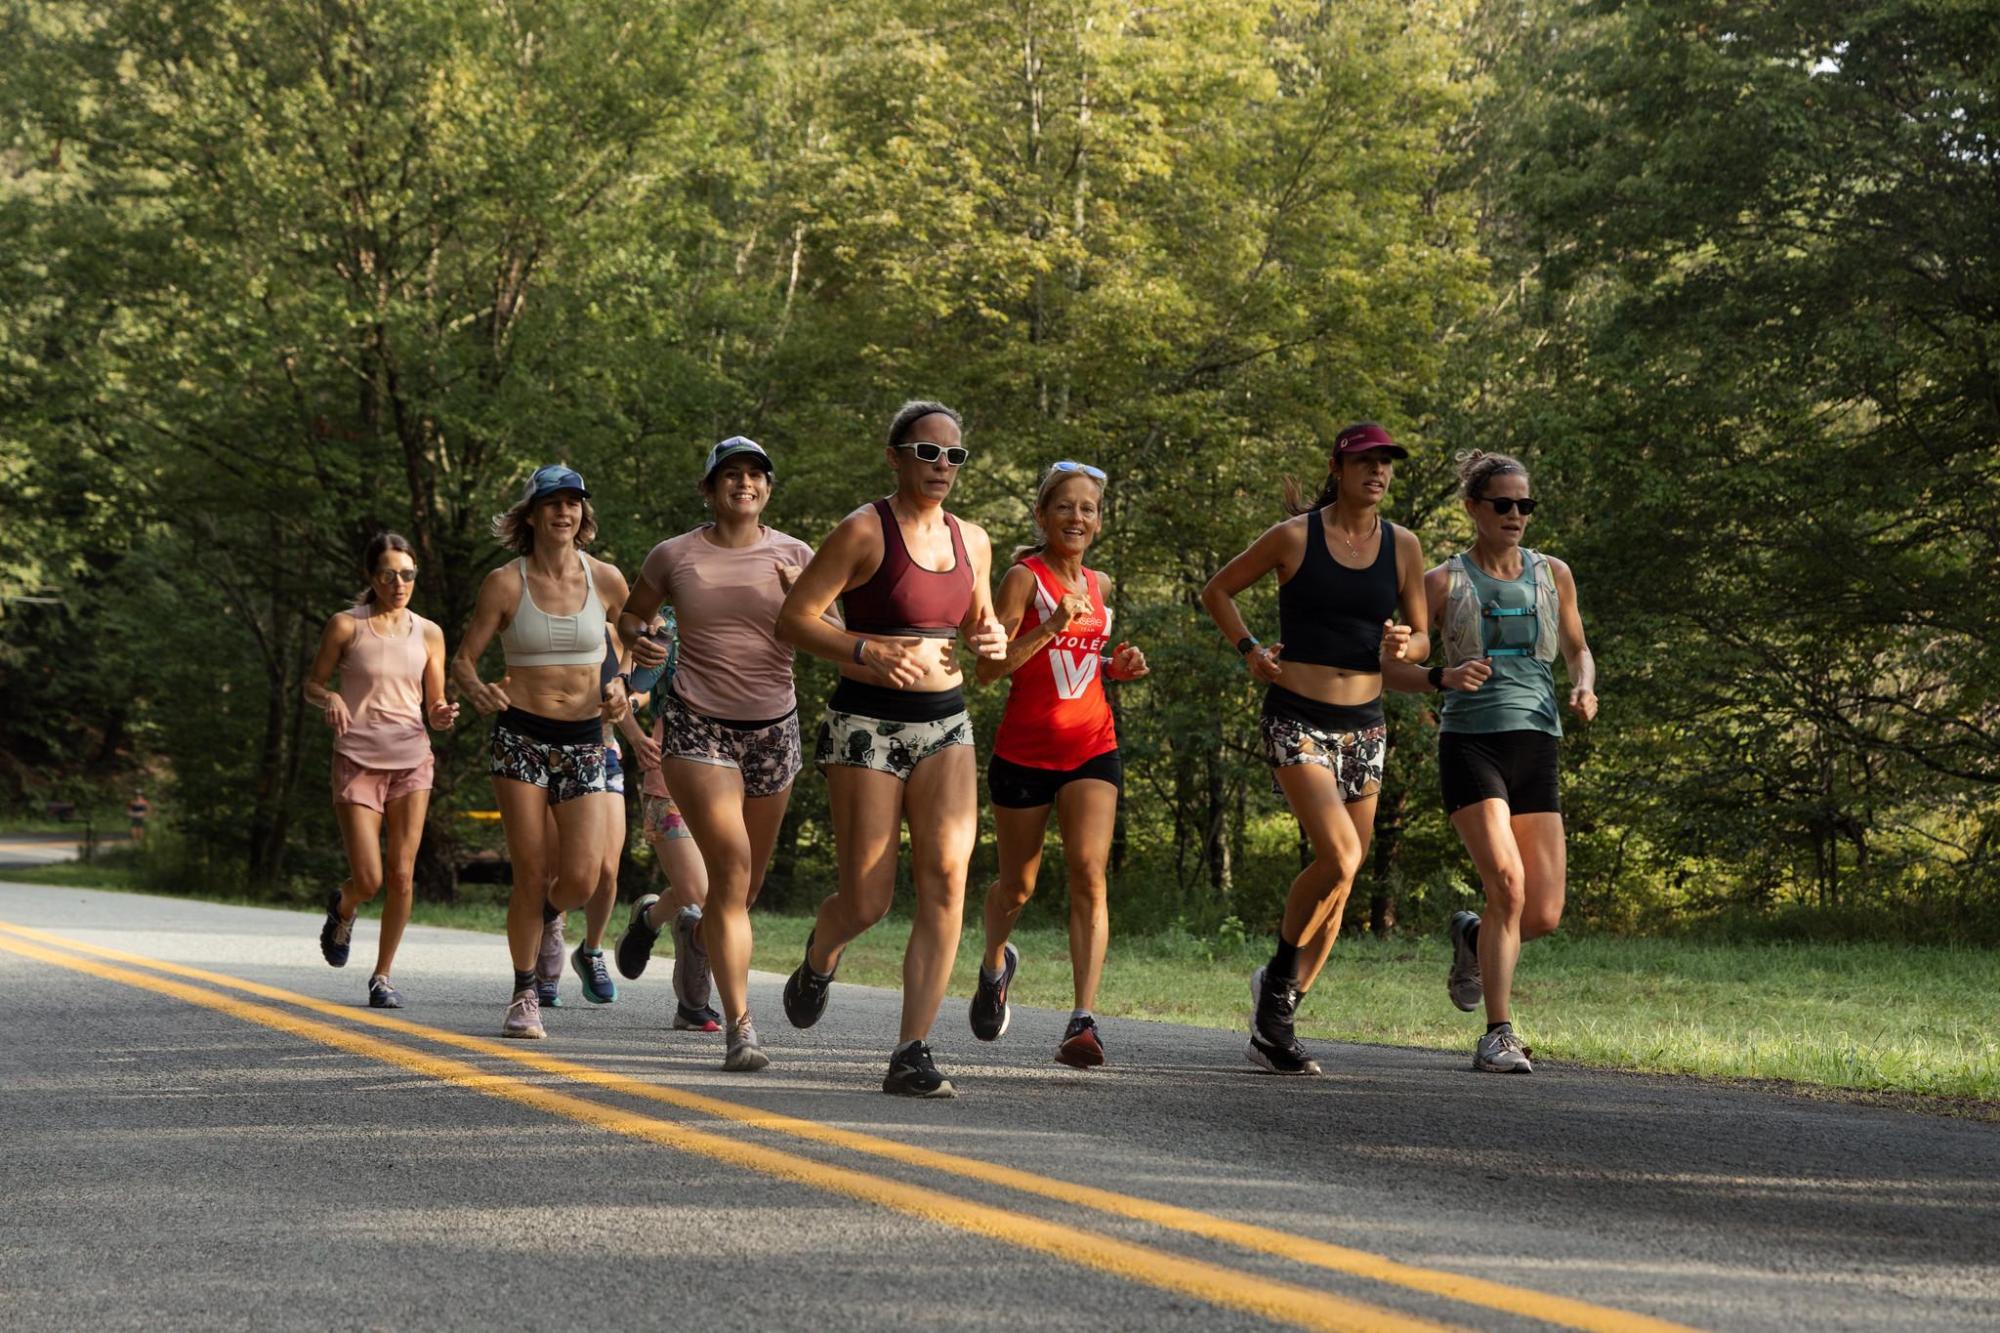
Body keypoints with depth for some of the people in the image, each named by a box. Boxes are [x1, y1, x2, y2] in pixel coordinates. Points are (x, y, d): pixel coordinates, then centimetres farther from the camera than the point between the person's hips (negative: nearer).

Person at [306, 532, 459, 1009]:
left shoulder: (428, 634, 8)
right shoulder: (346, 626, 0)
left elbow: (433, 707, 12)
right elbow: (311, 684, 7)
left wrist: (443, 717, -11)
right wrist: (330, 698, -15)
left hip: (411, 760, 2)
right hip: (357, 762, -2)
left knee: (402, 876, -3)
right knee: (368, 882, -7)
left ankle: (383, 975, 12)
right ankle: (342, 910, 30)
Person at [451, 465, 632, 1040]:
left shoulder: (606, 579, 1)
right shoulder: (505, 583, -4)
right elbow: (462, 659, -1)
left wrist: (619, 686, 0)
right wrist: (477, 690, -23)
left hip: (584, 740, 2)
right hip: (520, 738, -2)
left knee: (581, 878, -8)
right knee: (531, 871, -7)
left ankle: (546, 916, 29)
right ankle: (524, 997, 9)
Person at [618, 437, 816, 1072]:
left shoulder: (794, 556, 3)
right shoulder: (674, 556, 1)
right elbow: (631, 614, 16)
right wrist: (637, 639, -7)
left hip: (773, 728, 3)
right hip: (696, 726, -3)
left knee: (748, 880, 13)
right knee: (731, 870, -17)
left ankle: (695, 934, 49)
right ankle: (739, 1027, -14)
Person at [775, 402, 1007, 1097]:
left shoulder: (971, 540, 10)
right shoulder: (864, 531, -8)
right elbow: (793, 618, -9)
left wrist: (994, 640, 3)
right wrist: (866, 651, -23)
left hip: (945, 726, 5)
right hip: (867, 725, -5)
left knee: (946, 877, -14)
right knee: (866, 903, -2)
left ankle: (911, 1054, -13)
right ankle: (819, 956, 37)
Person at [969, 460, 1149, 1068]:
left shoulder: (1099, 585, 11)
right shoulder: (1024, 578, -7)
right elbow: (987, 669, -15)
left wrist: (1116, 667, 7)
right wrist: (1052, 626, -25)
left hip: (1092, 749, 3)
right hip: (1024, 751, -3)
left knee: (1089, 874, -16)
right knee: (1017, 886, 11)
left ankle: (1083, 1022, -22)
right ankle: (995, 962, 46)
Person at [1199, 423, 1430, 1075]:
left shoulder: (1403, 546, 6)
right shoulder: (1294, 536, -4)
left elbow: (1421, 638, 13)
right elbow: (1218, 590, 7)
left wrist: (1406, 645, -10)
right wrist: (1248, 649, -6)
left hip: (1363, 725, 5)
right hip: (1296, 719, -5)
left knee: (1340, 879, 6)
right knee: (1339, 857, -23)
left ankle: (1274, 1026, 18)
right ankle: (1277, 979, 2)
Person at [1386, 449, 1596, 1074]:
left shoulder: (1552, 574, 12)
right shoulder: (1444, 583, 3)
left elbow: (1578, 650, 24)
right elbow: (1391, 665, 5)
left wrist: (1584, 688, 1)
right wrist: (1443, 677, -15)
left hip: (1536, 746, 4)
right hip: (1470, 743, -4)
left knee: (1544, 915, -1)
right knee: (1508, 885, -21)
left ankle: (1473, 938, 34)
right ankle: (1498, 1035, -12)